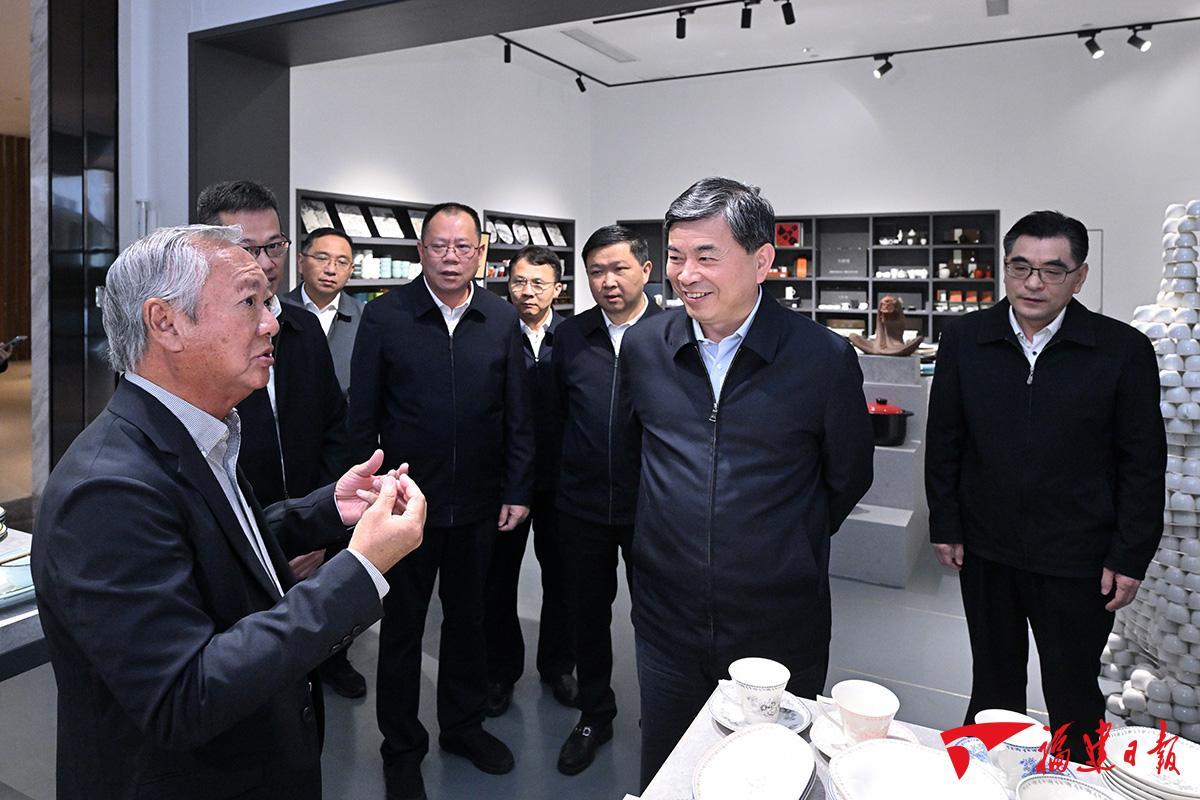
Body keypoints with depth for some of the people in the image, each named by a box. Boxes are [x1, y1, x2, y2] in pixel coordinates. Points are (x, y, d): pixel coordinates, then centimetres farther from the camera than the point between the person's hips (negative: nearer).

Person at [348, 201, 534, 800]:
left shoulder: (501, 319, 0)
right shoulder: (384, 316, -6)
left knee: (468, 616, 18)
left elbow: (518, 414, 3)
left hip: (479, 503, 2)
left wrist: (517, 492, 1)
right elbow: (363, 415, -4)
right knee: (402, 624, 13)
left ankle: (463, 724, 40)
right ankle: (402, 746, 33)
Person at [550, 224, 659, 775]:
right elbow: (557, 413, 10)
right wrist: (564, 475, 9)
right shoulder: (570, 336, 1)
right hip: (582, 506, 3)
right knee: (588, 614, 16)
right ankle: (594, 716, 38)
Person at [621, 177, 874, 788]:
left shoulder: (824, 358, -12)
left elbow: (847, 478, 2)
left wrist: (784, 548, 9)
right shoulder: (643, 347, -2)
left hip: (779, 624, -2)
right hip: (666, 617, 3)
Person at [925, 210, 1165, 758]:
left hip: (1078, 559, -2)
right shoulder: (964, 339, -3)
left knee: (1073, 693, 14)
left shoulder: (1123, 350, -9)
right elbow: (943, 441, 3)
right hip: (986, 551, 2)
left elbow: (1143, 463, -4)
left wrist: (1130, 557, -6)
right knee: (993, 681, 20)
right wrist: (944, 525, 2)